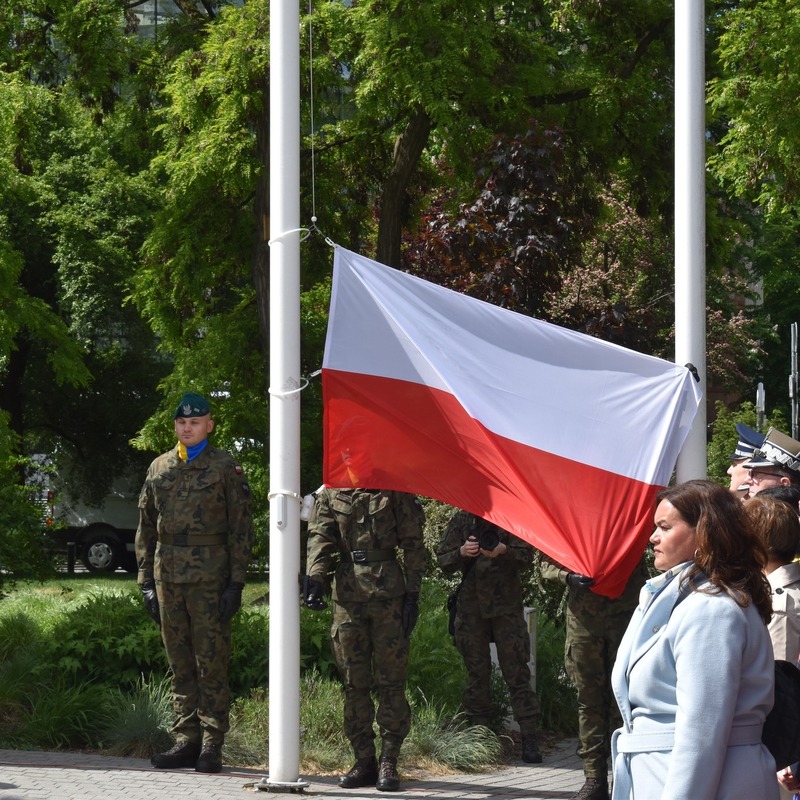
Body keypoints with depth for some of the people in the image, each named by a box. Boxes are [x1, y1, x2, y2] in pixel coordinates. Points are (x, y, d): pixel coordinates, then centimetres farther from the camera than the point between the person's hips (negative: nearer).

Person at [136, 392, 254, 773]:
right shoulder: (159, 468, 14)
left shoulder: (226, 468, 2)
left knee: (211, 663, -4)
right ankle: (186, 740, 12)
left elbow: (241, 528, -1)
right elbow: (146, 528, 16)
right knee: (179, 664, 7)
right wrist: (146, 581, 9)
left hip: (210, 579, -4)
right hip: (168, 577, 4)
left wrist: (236, 583, -7)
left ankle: (212, 746, -1)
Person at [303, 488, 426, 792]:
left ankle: (389, 762, 1)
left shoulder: (395, 489, 4)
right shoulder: (331, 492, 10)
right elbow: (319, 536, 0)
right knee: (354, 682, 4)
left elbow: (413, 544, 2)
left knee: (391, 680, -3)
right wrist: (314, 576, -17)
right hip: (347, 592, 3)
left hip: (388, 593, -3)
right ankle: (364, 760, 10)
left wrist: (413, 594, -4)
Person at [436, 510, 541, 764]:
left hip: (506, 606, -2)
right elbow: (442, 560, 7)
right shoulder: (460, 520, 8)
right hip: (471, 606, 2)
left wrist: (503, 551, -20)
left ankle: (529, 738, -6)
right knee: (476, 673, 6)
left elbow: (526, 556, 0)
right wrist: (462, 552, -13)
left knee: (516, 671, -6)